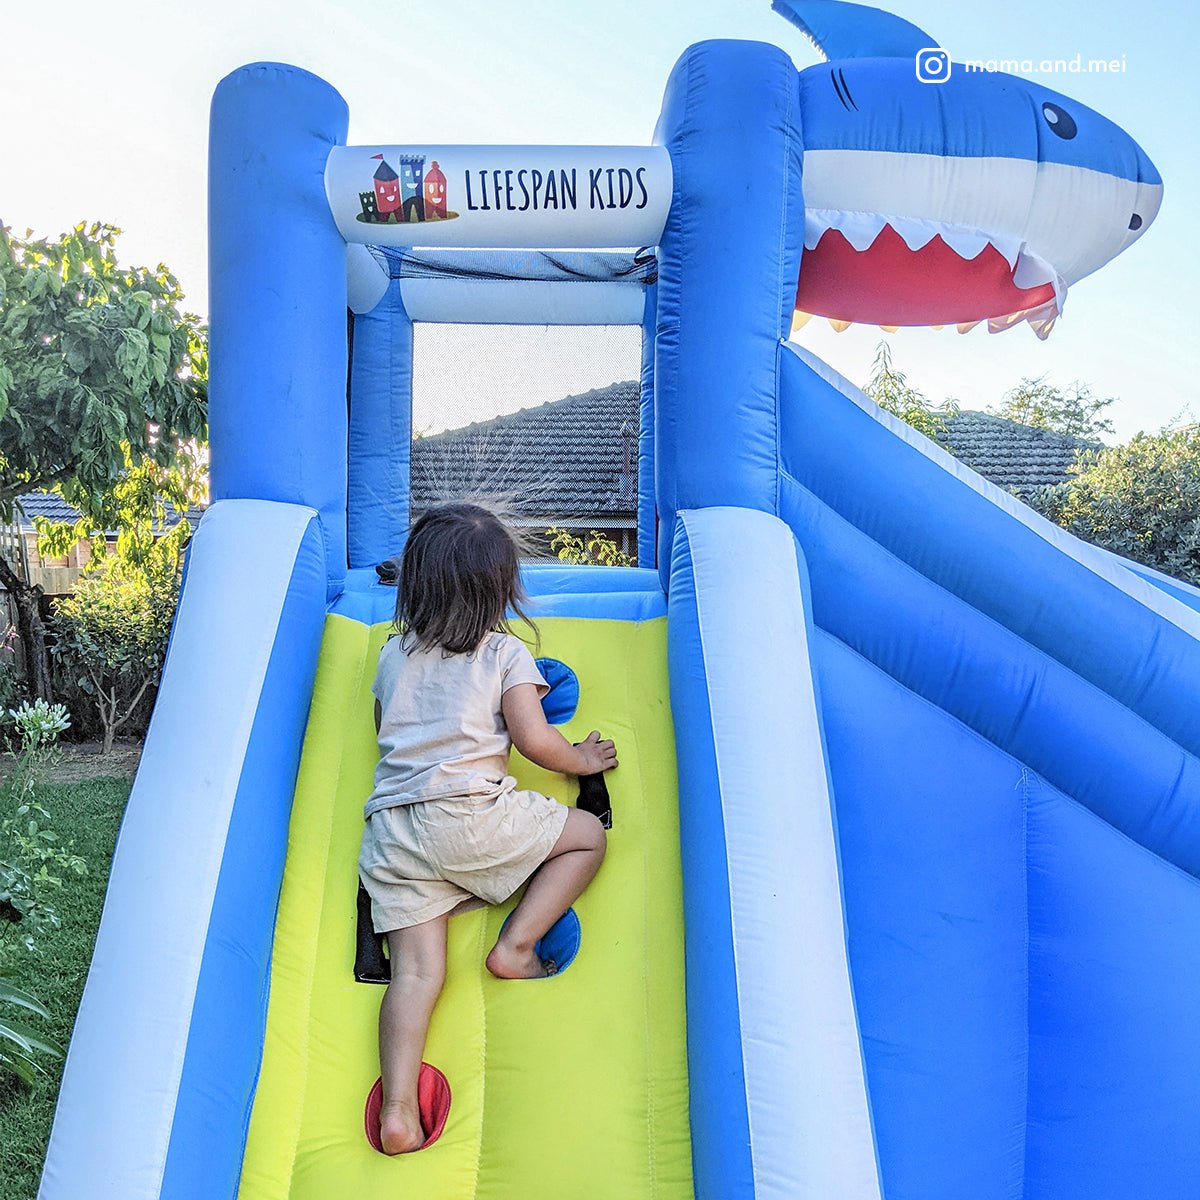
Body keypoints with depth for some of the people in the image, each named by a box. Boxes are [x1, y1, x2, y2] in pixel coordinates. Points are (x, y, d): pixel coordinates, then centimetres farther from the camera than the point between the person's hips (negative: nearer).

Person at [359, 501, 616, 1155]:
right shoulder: (507, 651, 4)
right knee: (587, 834, 13)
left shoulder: (393, 654, 19)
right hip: (471, 813, -5)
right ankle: (515, 946, 5)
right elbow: (534, 740, -4)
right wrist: (584, 759, 15)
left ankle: (398, 1108, -13)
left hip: (389, 829, 5)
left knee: (416, 970, 3)